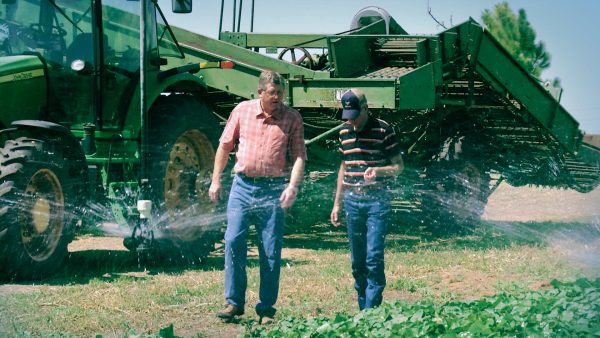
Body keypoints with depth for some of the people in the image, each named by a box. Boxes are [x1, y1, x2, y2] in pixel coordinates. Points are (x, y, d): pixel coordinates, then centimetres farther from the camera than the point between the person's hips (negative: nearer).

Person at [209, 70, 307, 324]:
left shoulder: (292, 118, 1)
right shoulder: (242, 111, 5)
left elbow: (299, 156, -3)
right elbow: (225, 146, 12)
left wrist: (293, 186, -17)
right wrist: (215, 180, 9)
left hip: (274, 189, -1)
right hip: (243, 186, 1)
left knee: (271, 251, 1)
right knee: (233, 241, -7)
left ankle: (266, 309, 10)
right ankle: (234, 302, 4)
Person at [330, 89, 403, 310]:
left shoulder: (383, 130, -6)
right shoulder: (345, 132, 10)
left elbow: (399, 166, -2)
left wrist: (378, 171, -22)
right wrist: (337, 203, 19)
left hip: (377, 201, -5)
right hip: (352, 201, 5)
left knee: (374, 257, -12)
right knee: (357, 261, 7)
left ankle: (372, 309, -10)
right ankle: (362, 309, 14)